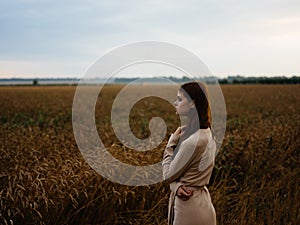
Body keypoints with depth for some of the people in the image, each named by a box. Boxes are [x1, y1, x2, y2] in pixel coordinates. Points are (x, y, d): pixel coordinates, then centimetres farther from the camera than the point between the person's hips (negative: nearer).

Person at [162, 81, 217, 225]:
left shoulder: (193, 141, -27)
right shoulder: (206, 133, 3)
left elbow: (168, 174, -14)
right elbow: (180, 170, 5)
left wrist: (173, 141, -7)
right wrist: (177, 186, -16)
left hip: (189, 207, -8)